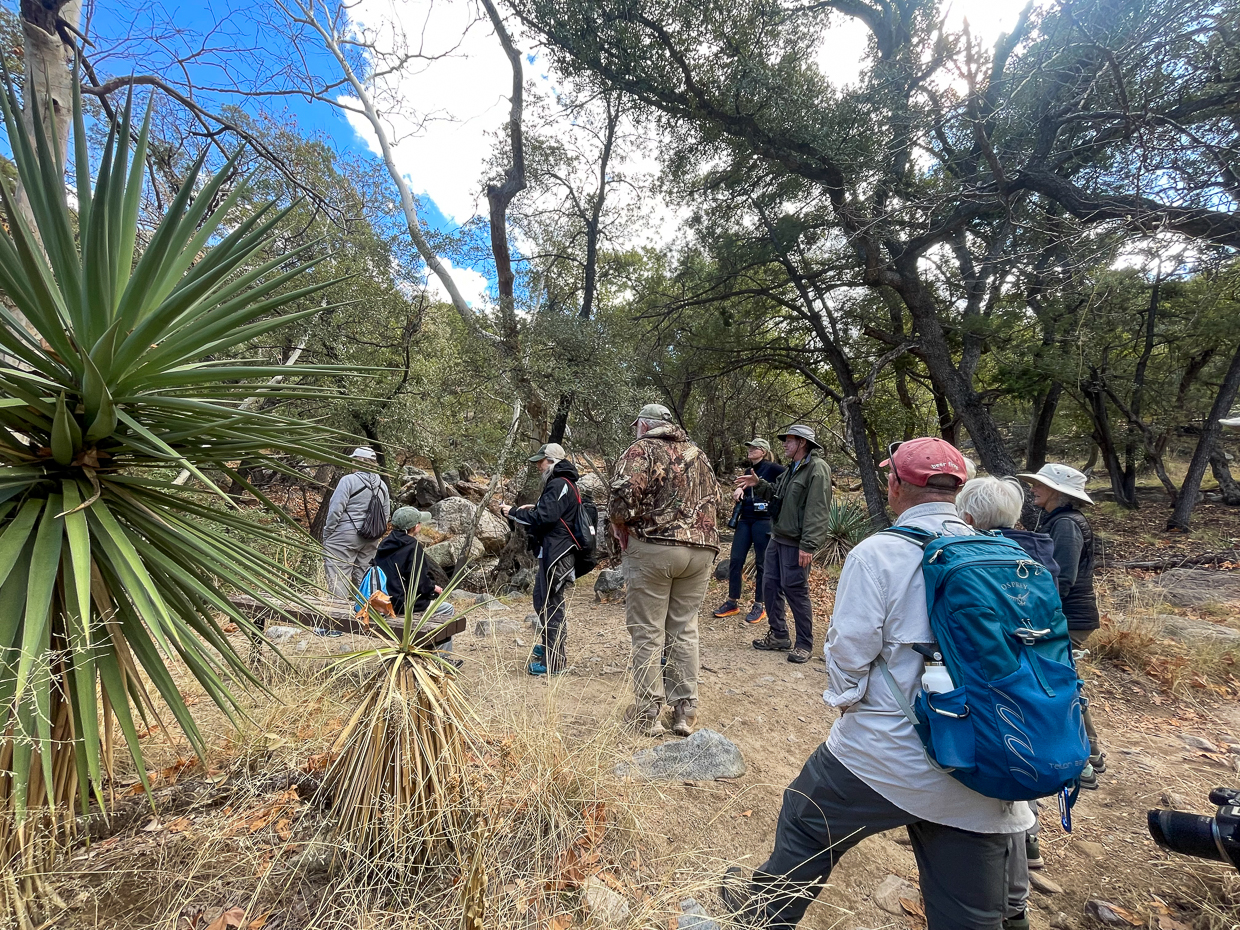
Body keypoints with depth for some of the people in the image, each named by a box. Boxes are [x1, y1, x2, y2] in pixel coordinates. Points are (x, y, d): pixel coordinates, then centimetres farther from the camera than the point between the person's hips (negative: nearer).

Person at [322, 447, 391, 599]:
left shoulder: (349, 480, -10)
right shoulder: (382, 485, 10)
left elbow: (336, 509, -12)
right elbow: (386, 514, 14)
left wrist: (326, 534, -2)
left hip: (345, 535, -6)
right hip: (371, 540, 7)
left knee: (337, 575, -2)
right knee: (362, 576, 15)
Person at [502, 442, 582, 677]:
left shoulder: (558, 485, -15)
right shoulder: (564, 484, 18)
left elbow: (543, 517, -22)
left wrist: (514, 513, -12)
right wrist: (534, 508, 9)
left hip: (556, 552, -11)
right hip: (553, 550, 11)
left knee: (551, 604, -6)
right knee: (542, 599, 22)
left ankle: (555, 661, 2)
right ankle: (551, 646, 37)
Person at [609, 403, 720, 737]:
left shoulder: (642, 449, -2)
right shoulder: (697, 454, 16)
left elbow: (624, 494, -17)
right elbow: (714, 498, 18)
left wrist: (619, 526, 0)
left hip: (653, 547, -5)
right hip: (701, 550, 6)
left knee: (648, 633, 5)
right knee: (684, 631, 14)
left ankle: (648, 714, 12)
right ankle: (685, 711, 21)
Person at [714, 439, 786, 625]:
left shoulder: (772, 468, -6)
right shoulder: (750, 471, 16)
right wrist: (739, 491, 3)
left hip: (764, 521, -7)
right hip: (745, 520, 7)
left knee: (761, 563, 3)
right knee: (735, 560, 5)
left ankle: (759, 606, 14)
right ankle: (732, 603, 16)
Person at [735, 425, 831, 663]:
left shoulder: (817, 468, -14)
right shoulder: (792, 469, 18)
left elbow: (817, 511, -21)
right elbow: (776, 495, 18)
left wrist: (808, 545, -25)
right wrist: (759, 484, 2)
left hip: (795, 543, -9)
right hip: (777, 538, 9)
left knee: (796, 591, -2)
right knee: (771, 584, 12)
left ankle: (804, 644, 14)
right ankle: (778, 636, 26)